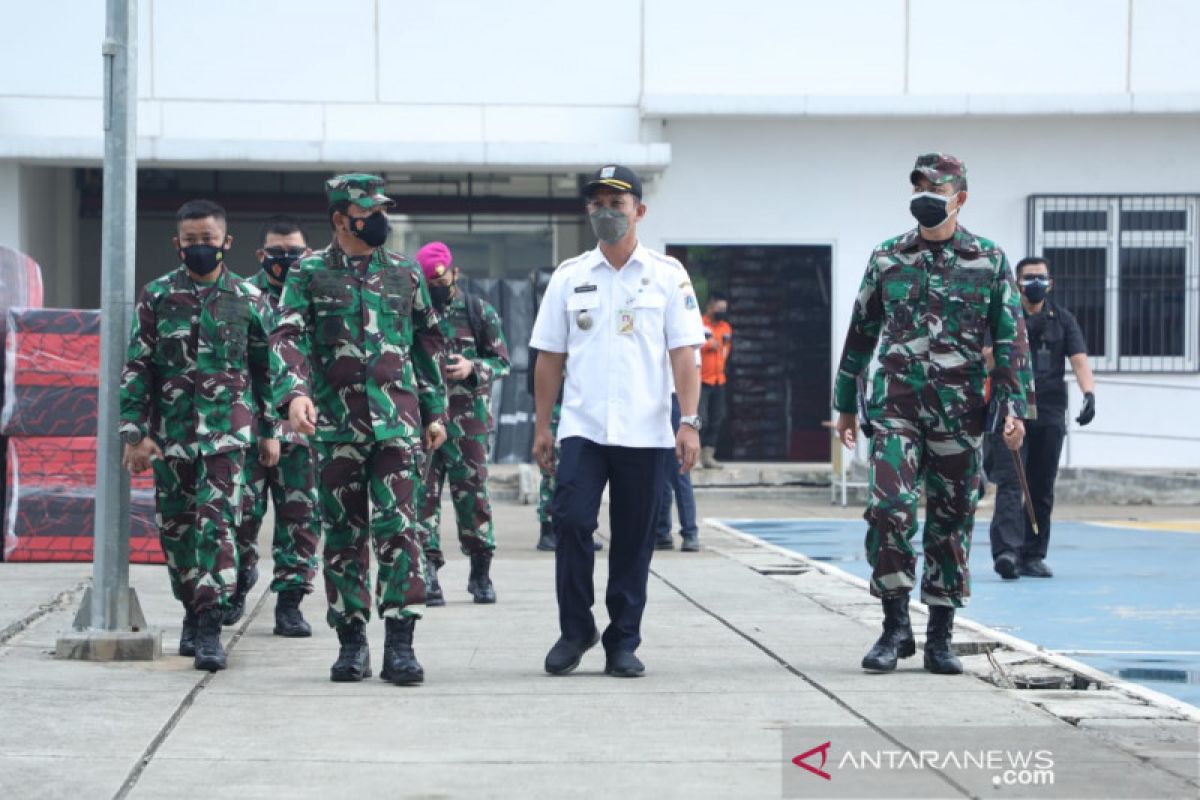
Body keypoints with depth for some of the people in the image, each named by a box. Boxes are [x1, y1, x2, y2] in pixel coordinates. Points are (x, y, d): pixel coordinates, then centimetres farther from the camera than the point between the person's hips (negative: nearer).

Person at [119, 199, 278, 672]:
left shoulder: (248, 299, 5)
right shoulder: (157, 296, 4)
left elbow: (266, 369, 11)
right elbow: (137, 367, 3)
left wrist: (270, 432, 10)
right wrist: (136, 432, -4)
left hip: (227, 428, -2)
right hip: (170, 431, 2)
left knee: (216, 522, -12)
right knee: (175, 525, 8)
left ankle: (210, 628, -15)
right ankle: (192, 612, 24)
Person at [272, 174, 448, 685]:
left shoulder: (406, 274, 12)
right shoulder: (309, 273, 5)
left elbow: (427, 346, 18)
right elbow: (287, 336, -6)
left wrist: (436, 411, 15)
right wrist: (294, 392, -23)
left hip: (396, 422, 1)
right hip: (334, 425, 0)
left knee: (397, 526, -9)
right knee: (343, 532, 4)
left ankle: (400, 643, -7)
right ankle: (351, 640, 12)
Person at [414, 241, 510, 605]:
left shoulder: (480, 312, 6)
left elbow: (502, 362, 7)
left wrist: (473, 368, -11)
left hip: (468, 419, -1)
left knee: (472, 492, 0)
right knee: (424, 494, -3)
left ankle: (481, 573, 13)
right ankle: (427, 573, 0)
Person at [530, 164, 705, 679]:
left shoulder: (667, 275, 4)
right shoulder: (570, 276, 8)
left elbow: (683, 352, 1)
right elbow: (550, 356, 11)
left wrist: (689, 422, -8)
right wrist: (542, 427, 6)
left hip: (645, 433, -1)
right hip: (582, 428, 1)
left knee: (634, 539, 3)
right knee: (571, 522, -12)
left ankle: (623, 644, 13)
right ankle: (575, 630, 5)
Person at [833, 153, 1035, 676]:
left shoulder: (989, 261, 4)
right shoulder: (887, 258, 7)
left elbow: (1011, 339, 3)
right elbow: (861, 333, 14)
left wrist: (1015, 409, -6)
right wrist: (845, 403, 14)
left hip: (960, 412, 0)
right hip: (896, 405, 0)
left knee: (951, 521, 5)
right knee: (889, 506, -15)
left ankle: (940, 637, 13)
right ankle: (896, 626, -4)